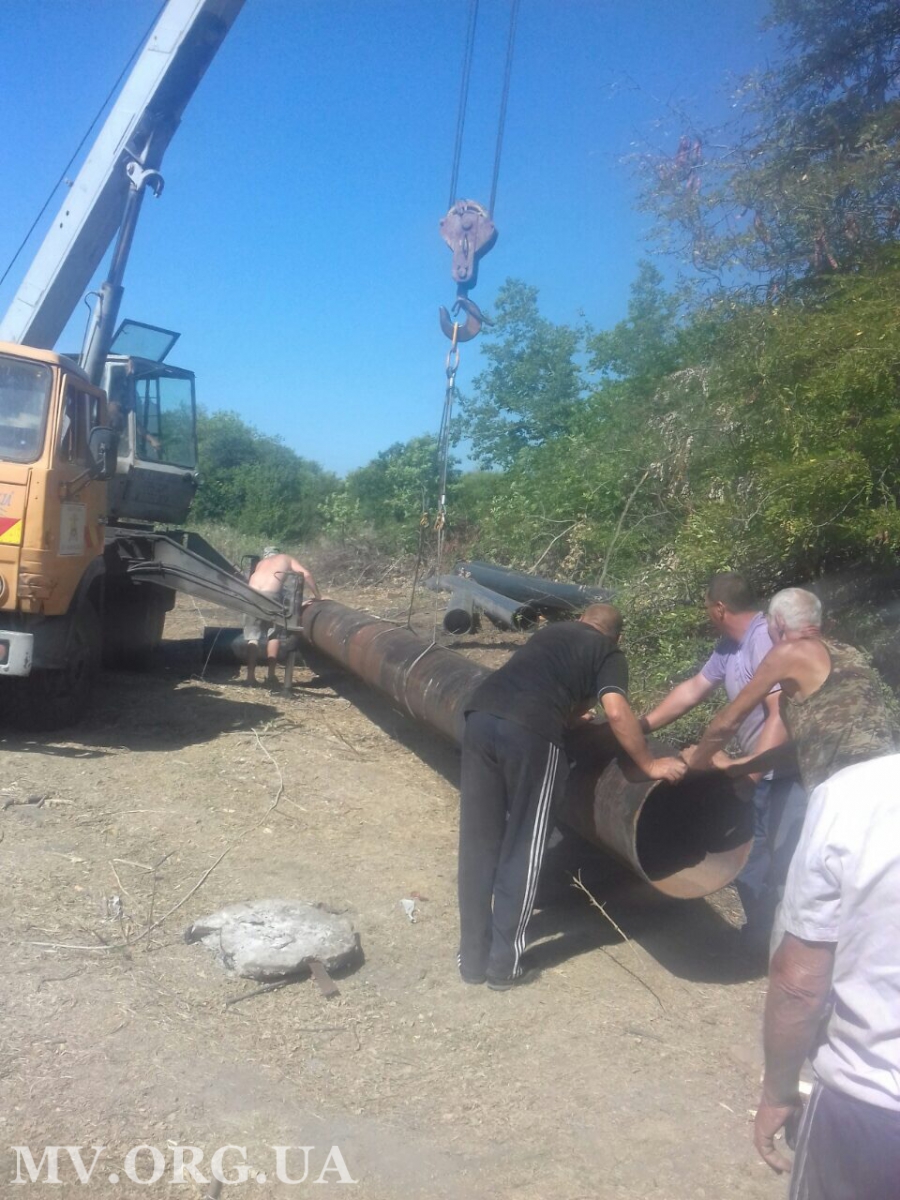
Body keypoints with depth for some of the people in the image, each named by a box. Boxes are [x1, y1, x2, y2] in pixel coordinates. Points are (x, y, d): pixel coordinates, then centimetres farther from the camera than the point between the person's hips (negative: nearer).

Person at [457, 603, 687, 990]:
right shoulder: (609, 653, 16)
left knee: (478, 844, 14)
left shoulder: (551, 632, 33)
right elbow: (616, 712, 0)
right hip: (529, 731, -5)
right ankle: (504, 964, 19)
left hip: (481, 715, 6)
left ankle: (473, 958, 24)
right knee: (521, 850, 10)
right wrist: (649, 764, 9)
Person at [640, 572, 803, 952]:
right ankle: (761, 935, 34)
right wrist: (641, 725, 19)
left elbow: (783, 715, -30)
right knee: (746, 855, 18)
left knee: (784, 868, -5)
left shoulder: (767, 640, -24)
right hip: (761, 768, 10)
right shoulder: (730, 646, 8)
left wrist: (748, 773, -31)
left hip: (793, 772, -10)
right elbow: (693, 689, 18)